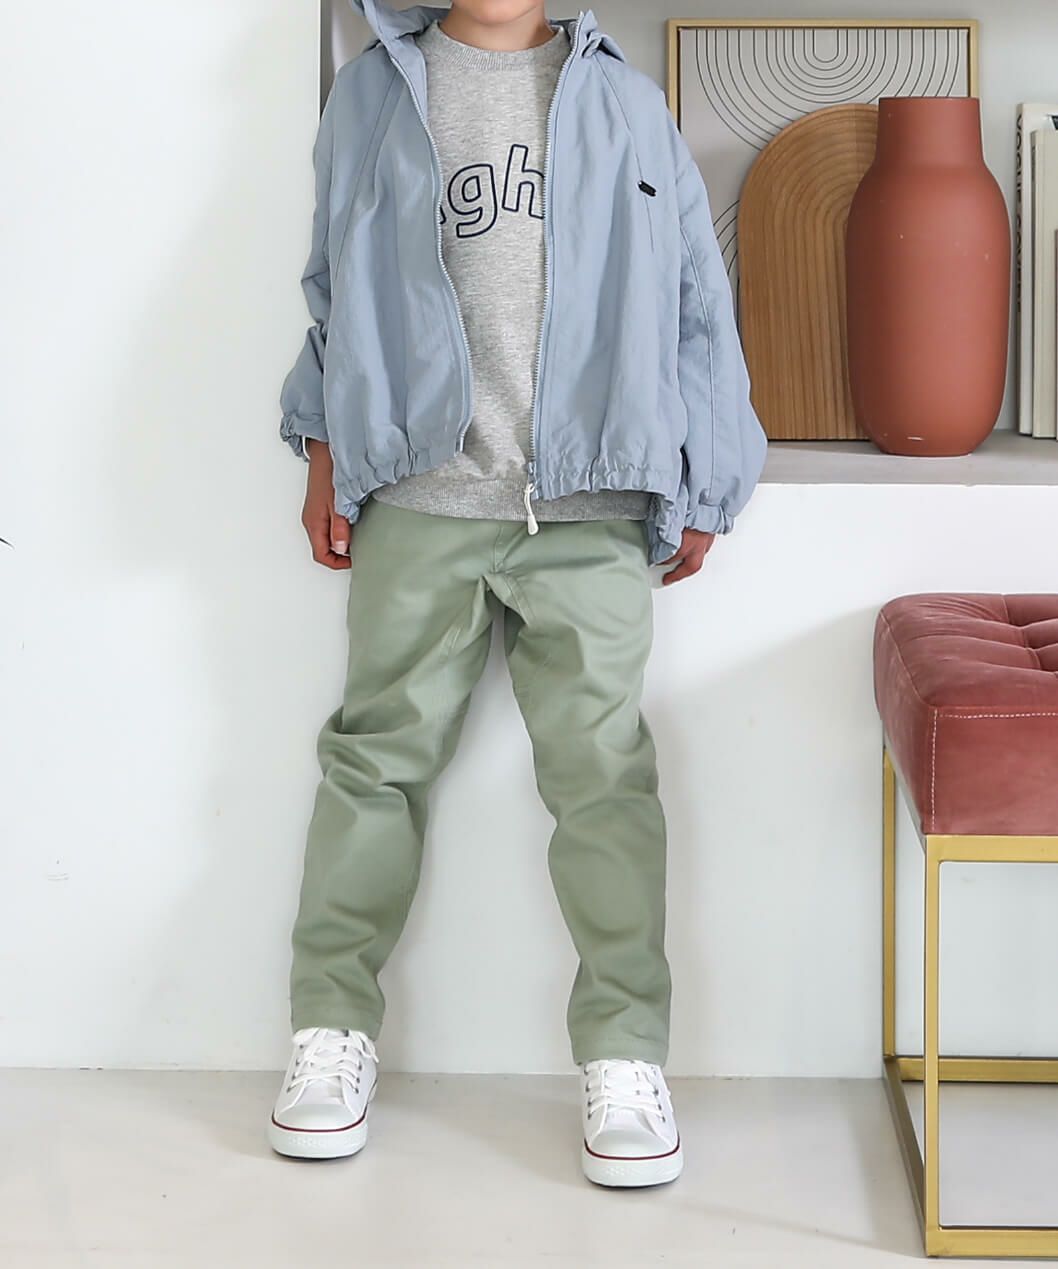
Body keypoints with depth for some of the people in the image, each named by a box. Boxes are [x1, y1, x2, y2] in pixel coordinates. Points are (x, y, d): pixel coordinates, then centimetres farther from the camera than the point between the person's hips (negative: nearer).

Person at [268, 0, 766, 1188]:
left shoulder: (622, 101, 11)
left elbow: (694, 296, 11)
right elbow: (333, 283, 16)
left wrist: (698, 492, 9)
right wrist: (325, 452, 9)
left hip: (591, 508, 0)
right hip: (417, 497, 1)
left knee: (603, 771, -2)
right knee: (378, 754, 5)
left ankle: (625, 1057, 4)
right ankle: (332, 1029, 14)